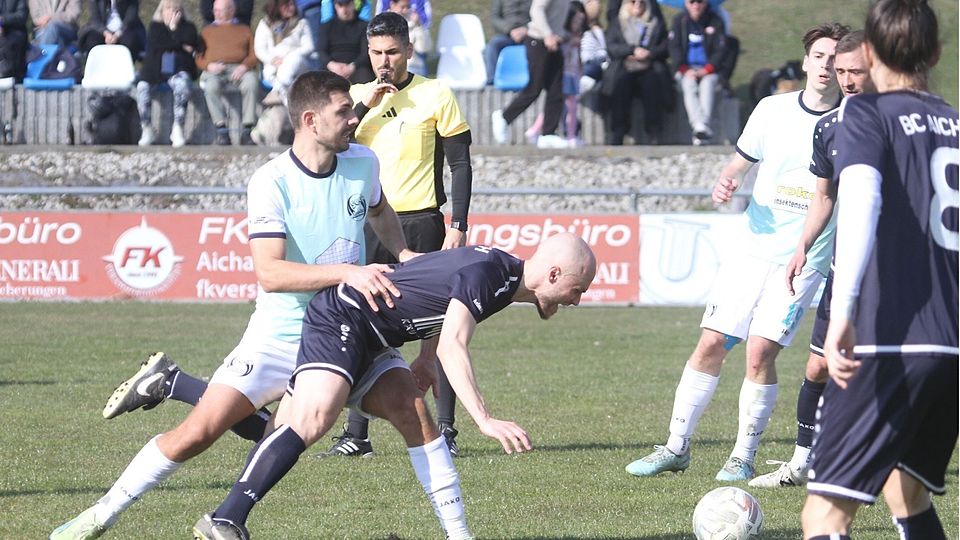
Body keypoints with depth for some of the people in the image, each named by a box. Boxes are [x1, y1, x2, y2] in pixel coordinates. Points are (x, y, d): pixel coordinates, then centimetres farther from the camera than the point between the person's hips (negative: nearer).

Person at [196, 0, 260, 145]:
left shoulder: (244, 30, 24)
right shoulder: (207, 31, 28)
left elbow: (253, 55, 11)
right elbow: (198, 57, 18)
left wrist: (244, 66, -11)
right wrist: (209, 66, -5)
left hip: (239, 68, 0)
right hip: (214, 70, 1)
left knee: (251, 82, -36)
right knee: (211, 86, -37)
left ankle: (247, 130, -37)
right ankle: (222, 130, -40)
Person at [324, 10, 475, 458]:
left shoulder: (435, 95, 1)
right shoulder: (357, 97, 10)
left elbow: (460, 163, 1)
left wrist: (458, 226, -7)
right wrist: (364, 107, -12)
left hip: (422, 221, -3)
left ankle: (445, 429, 1)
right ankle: (356, 434, 5)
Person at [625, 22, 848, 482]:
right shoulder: (773, 109, 5)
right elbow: (741, 162, 16)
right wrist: (726, 183, -6)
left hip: (803, 258, -3)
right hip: (751, 248, 3)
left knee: (760, 351, -13)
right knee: (711, 343, -1)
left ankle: (744, 456, 0)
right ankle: (677, 447, 9)